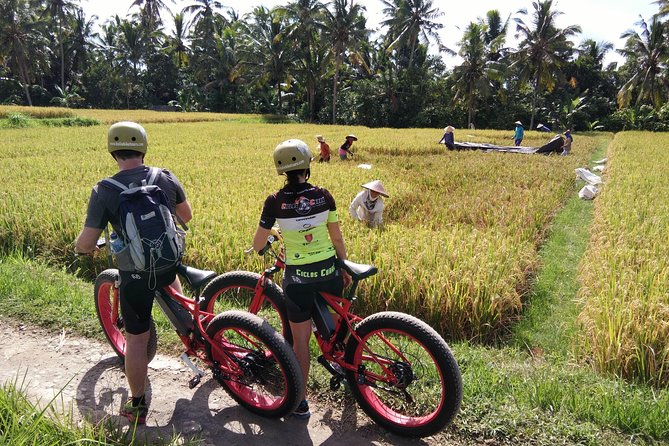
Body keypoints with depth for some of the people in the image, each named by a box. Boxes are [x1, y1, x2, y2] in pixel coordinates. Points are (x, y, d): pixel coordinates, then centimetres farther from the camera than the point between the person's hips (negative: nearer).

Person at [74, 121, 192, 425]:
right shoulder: (166, 177, -6)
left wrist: (81, 248, 11)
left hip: (135, 276, -3)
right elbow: (186, 216, 9)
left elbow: (86, 243, -13)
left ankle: (137, 405, 27)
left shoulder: (103, 191, -14)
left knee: (136, 339, 12)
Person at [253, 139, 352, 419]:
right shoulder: (323, 195, -5)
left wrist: (260, 248, 23)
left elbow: (258, 244, -2)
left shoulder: (275, 202, -10)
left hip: (298, 277, -2)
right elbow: (337, 238, 1)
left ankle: (300, 402, 20)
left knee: (300, 339, 10)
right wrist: (344, 269, 15)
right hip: (329, 271, 2)